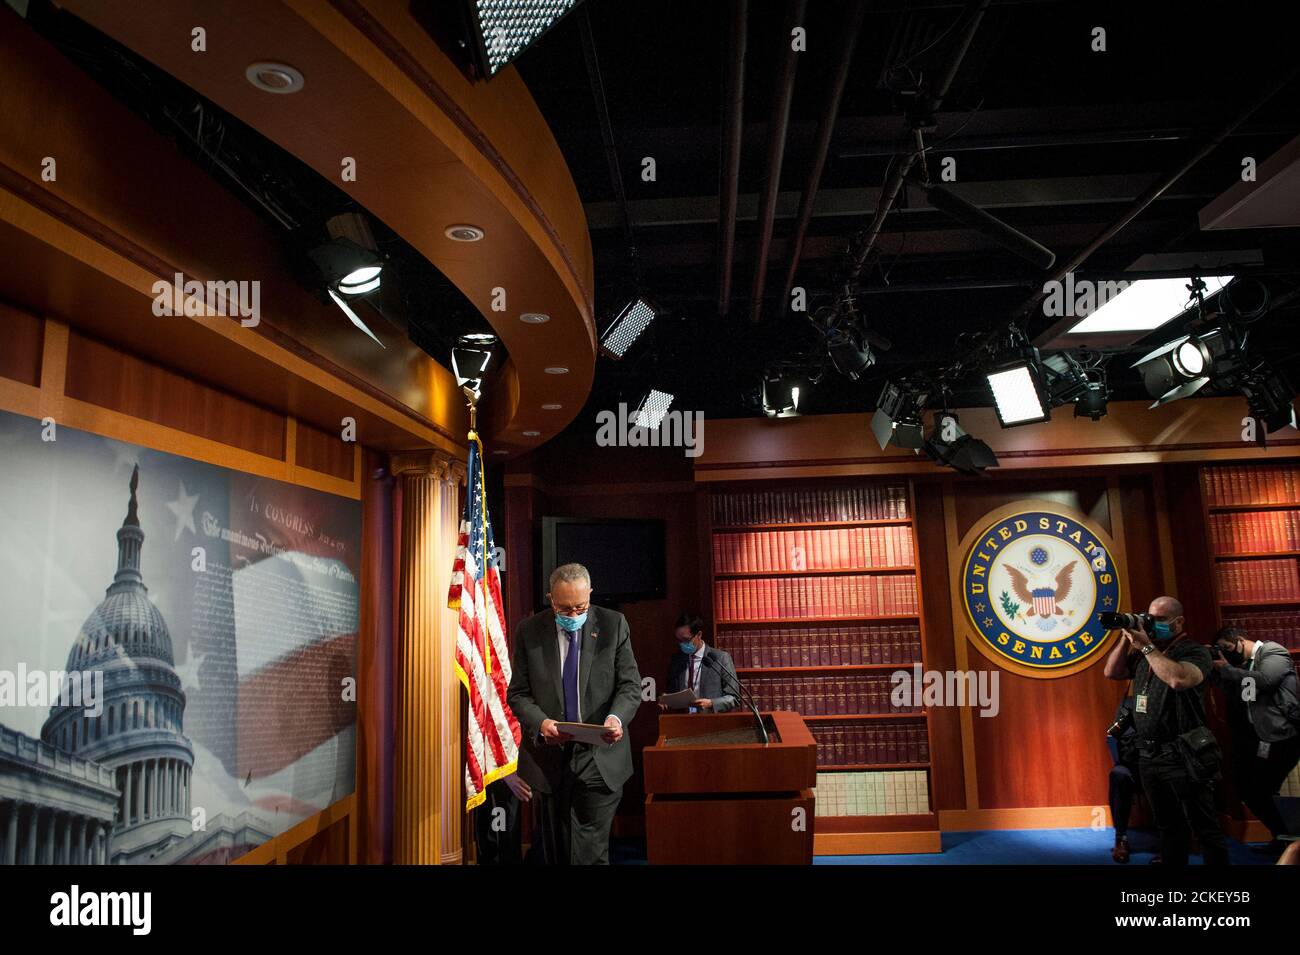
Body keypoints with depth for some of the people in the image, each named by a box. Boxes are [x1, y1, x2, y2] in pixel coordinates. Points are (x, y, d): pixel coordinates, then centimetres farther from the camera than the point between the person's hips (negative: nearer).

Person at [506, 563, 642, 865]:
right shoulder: (529, 631, 1)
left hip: (599, 758, -2)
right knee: (554, 853, 14)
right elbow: (517, 693, 2)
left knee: (590, 853, -6)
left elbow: (630, 685, -1)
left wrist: (617, 717, -21)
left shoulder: (614, 625, -1)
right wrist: (540, 722, -18)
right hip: (547, 758, 2)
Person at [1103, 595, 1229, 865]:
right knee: (1169, 825, 17)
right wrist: (1126, 639, 1)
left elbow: (1179, 679, -28)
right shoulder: (1142, 653, 11)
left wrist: (1147, 647, -21)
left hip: (1182, 756, -7)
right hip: (1147, 755, 7)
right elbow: (1112, 672, 11)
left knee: (1204, 827, 2)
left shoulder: (1194, 651, -9)